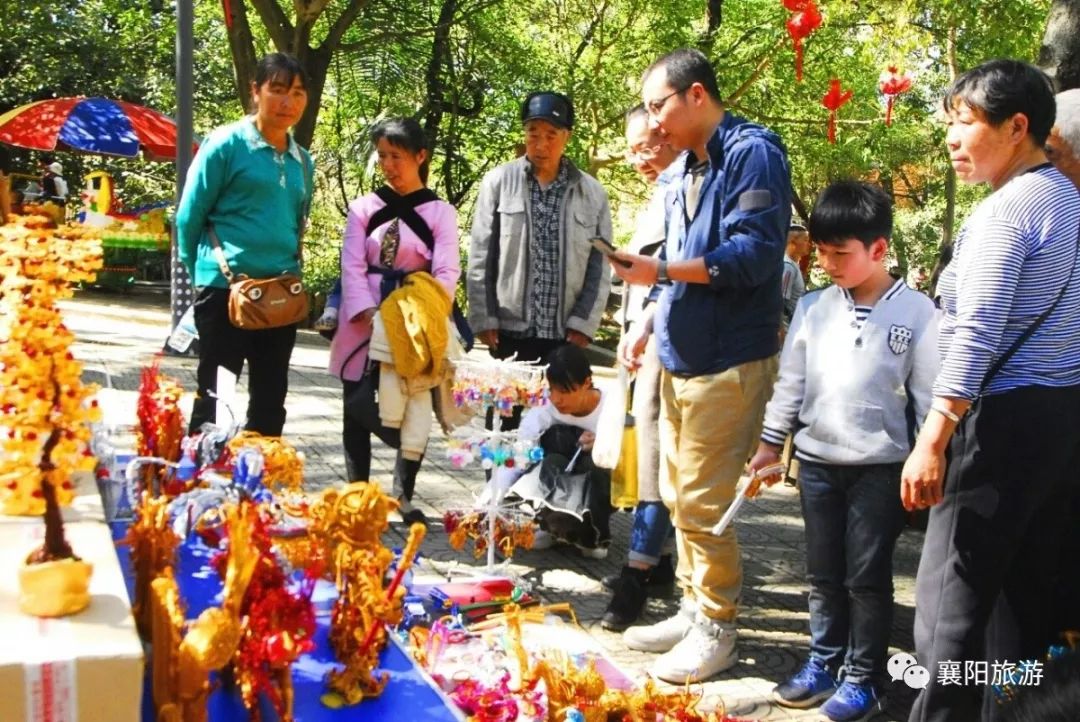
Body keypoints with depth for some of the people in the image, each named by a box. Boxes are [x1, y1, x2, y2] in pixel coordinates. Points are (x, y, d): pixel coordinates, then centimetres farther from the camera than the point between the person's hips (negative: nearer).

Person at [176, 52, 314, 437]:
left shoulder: (301, 160, 10)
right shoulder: (226, 144, -6)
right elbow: (189, 217, -3)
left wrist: (291, 272, 12)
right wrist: (202, 273, 4)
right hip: (225, 289, -6)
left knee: (270, 400, 12)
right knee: (212, 395, 2)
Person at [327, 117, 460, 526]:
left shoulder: (441, 213, 2)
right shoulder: (364, 208, 5)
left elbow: (446, 273, -6)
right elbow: (352, 267, -2)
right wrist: (369, 315, -17)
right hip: (364, 323, 1)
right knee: (358, 411, 7)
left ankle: (403, 497, 17)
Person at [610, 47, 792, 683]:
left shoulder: (751, 153, -12)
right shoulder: (693, 168, 17)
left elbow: (755, 254, -22)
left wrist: (661, 271, -20)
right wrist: (651, 321, 12)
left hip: (728, 363, -9)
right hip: (682, 360, 9)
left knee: (702, 503, -5)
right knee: (680, 498, 14)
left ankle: (717, 630, 9)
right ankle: (695, 611, 27)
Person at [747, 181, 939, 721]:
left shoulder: (916, 311, -8)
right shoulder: (813, 307, 2)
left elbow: (928, 393, -4)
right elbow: (791, 380, 9)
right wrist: (770, 443, 10)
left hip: (880, 466, -4)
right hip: (817, 460, 4)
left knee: (867, 576, 5)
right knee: (823, 573, 14)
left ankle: (862, 678, 17)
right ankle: (822, 662, 28)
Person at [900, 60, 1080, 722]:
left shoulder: (1005, 209, -14)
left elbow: (975, 336, -21)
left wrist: (932, 441, -21)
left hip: (1007, 418, -10)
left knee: (951, 594, -3)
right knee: (1027, 591, 16)